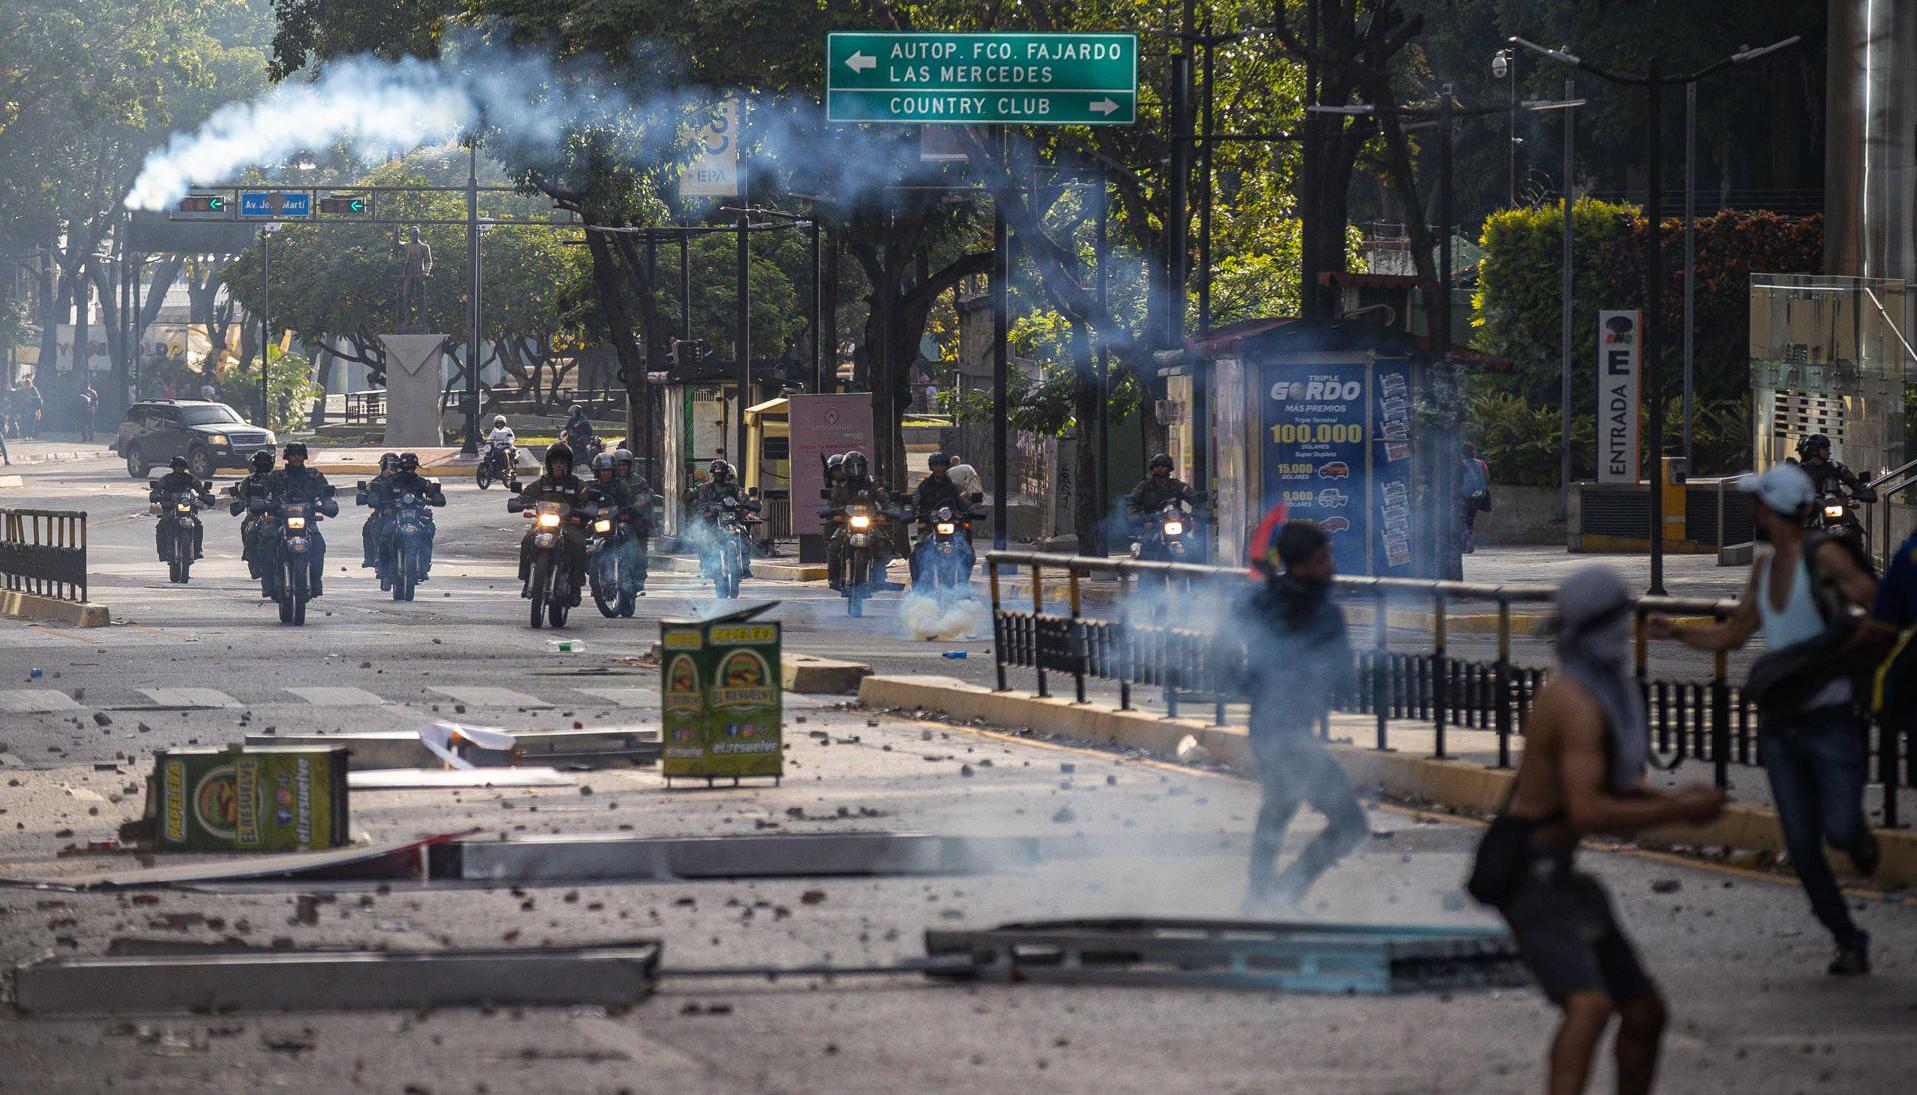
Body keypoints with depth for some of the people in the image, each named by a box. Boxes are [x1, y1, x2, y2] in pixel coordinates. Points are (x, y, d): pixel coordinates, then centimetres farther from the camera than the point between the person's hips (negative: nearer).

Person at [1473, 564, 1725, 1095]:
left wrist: (1676, 798, 1)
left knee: (1645, 1011, 14)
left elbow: (1616, 790, 21)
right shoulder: (1578, 703, -22)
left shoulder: (1611, 691, 11)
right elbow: (1588, 812, -30)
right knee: (1589, 1004, -30)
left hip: (1557, 876, 10)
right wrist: (1679, 811, -21)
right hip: (1526, 876, -10)